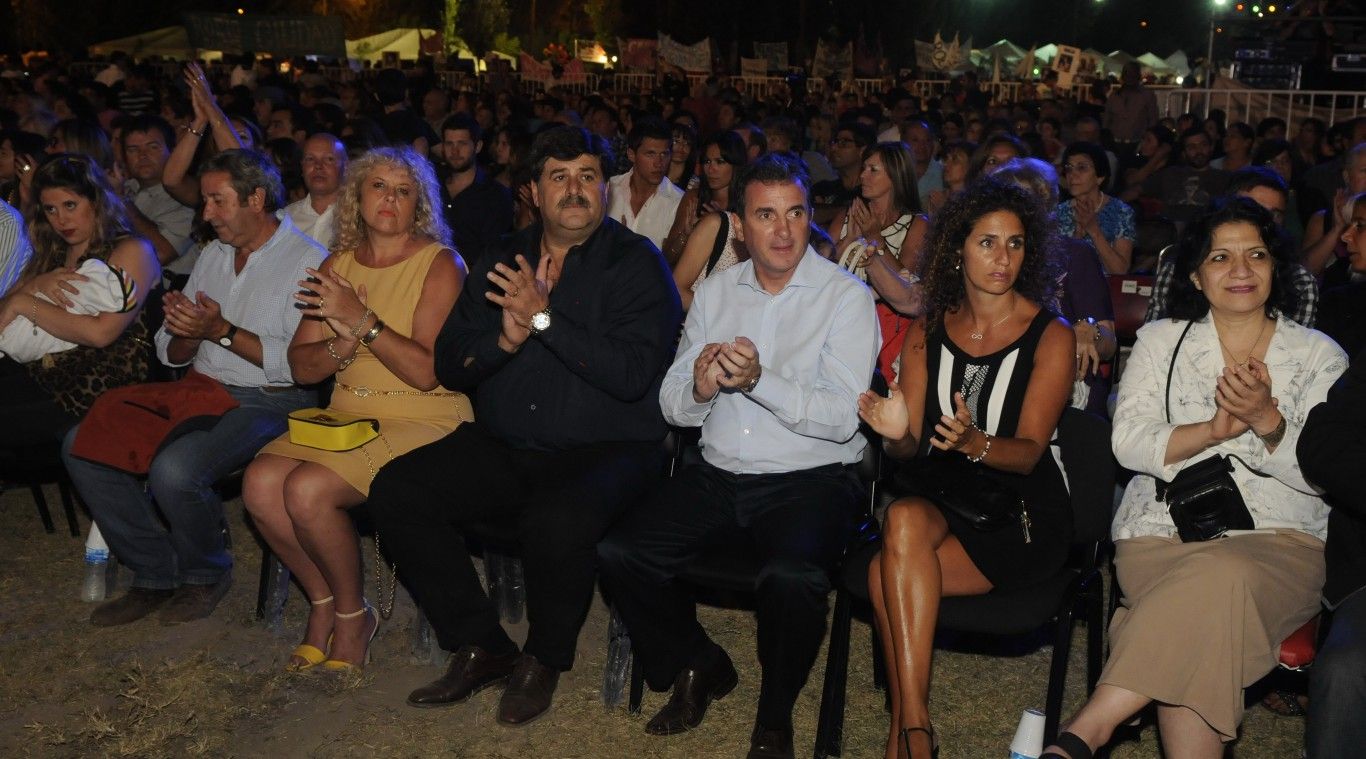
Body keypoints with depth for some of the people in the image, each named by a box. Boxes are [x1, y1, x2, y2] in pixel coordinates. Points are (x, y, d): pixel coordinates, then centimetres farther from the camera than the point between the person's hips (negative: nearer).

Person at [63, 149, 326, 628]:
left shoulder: (305, 260, -6)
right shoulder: (213, 255, 18)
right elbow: (171, 355, 18)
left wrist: (222, 332, -17)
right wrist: (185, 333, -6)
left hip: (272, 402, -8)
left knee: (174, 470, -32)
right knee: (81, 445, -7)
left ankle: (207, 574, -1)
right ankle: (156, 574, 4)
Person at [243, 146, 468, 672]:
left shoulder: (439, 265, -7)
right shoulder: (338, 265, 11)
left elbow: (427, 372, -17)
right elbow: (301, 367, 7)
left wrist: (364, 321, -22)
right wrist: (342, 346, -13)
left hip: (422, 420, -6)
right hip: (345, 415, 6)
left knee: (308, 489, -26)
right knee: (261, 481, -18)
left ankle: (352, 614, 1)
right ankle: (323, 602, 5)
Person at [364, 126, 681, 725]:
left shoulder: (636, 264, -2)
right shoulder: (502, 261, 13)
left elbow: (633, 373, -17)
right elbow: (448, 366, 9)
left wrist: (544, 318, -17)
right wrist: (505, 339, -12)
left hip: (603, 449, -5)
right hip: (501, 448, 5)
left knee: (557, 521, -36)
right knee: (396, 491, -15)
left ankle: (544, 660, -3)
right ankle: (481, 649, 0)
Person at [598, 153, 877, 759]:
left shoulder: (846, 296, -3)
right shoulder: (715, 292, 11)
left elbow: (843, 416, -14)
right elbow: (672, 405, 8)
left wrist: (759, 380, -26)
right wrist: (699, 388, -15)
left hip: (810, 478, -4)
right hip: (719, 475, 5)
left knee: (792, 577, -34)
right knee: (617, 553, -15)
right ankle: (697, 666, 13)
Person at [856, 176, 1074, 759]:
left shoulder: (1050, 337, -2)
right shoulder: (928, 332, 9)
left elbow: (1029, 451, -10)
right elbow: (909, 449, 3)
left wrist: (974, 443, -32)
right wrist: (897, 433, -21)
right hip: (939, 499, 4)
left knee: (886, 573, -29)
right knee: (903, 519, -33)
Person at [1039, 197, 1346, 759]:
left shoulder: (1319, 355, 13)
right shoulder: (1160, 340, 15)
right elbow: (1128, 444, 2)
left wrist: (1267, 421, -16)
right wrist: (1215, 430, -14)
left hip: (1278, 539, 0)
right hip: (1164, 531, 0)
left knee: (1223, 575, -36)